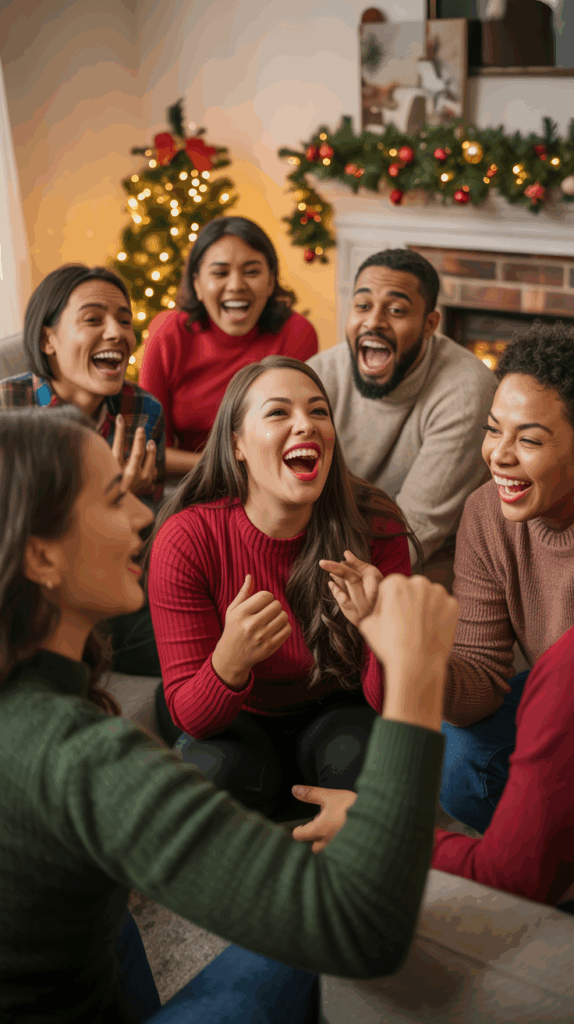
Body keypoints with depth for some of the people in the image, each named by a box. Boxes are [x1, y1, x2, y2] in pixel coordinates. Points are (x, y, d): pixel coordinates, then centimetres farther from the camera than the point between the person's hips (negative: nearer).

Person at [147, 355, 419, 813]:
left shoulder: (376, 531, -20)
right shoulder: (186, 540, -23)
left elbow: (388, 705, -18)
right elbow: (190, 716, -20)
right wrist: (231, 659, -43)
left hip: (335, 711, 1)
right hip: (241, 722, 0)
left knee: (360, 753, -31)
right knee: (217, 767, -32)